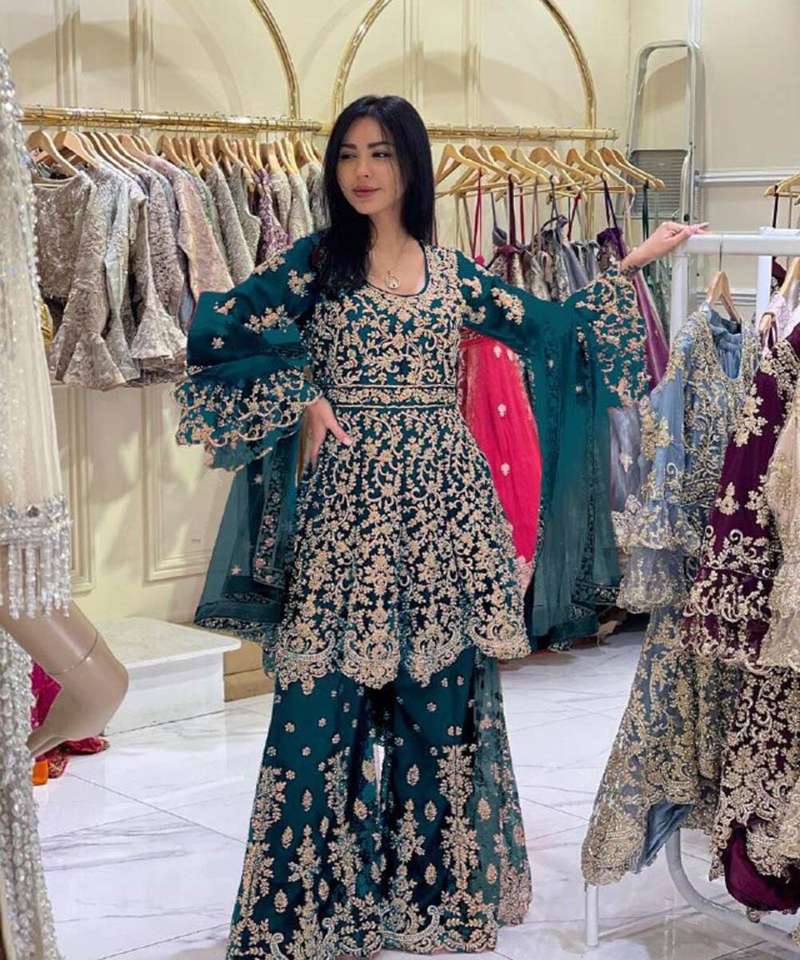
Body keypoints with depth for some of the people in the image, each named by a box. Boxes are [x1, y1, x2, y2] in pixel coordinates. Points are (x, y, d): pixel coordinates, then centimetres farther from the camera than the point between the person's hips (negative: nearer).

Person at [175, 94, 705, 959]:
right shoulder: (313, 263, 4)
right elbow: (220, 336, -5)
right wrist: (305, 399, -9)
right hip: (350, 498, -3)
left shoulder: (452, 272, 12)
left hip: (445, 499, 3)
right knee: (326, 704, -4)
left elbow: (552, 330, 18)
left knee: (443, 698, 5)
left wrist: (632, 266, 18)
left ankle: (434, 885, 20)